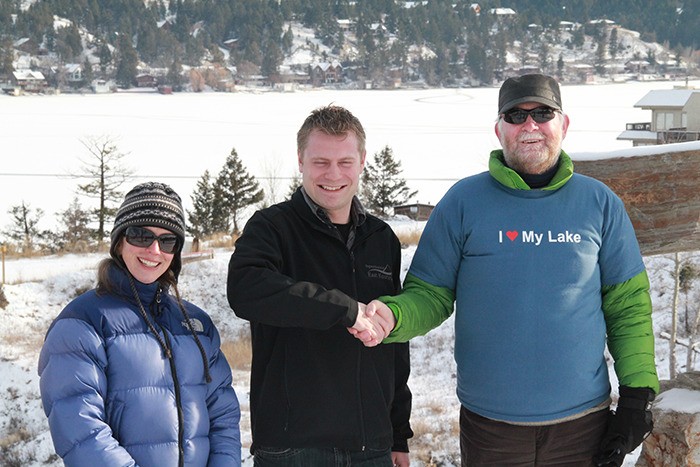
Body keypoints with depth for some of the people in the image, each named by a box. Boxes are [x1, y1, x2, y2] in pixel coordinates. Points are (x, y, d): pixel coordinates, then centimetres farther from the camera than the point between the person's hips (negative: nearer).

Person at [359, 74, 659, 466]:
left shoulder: (600, 203, 4)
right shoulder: (464, 201, -1)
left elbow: (629, 304, 6)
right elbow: (430, 294, 1)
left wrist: (637, 395, 0)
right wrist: (392, 316, -20)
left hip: (583, 423, 1)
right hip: (491, 425, -1)